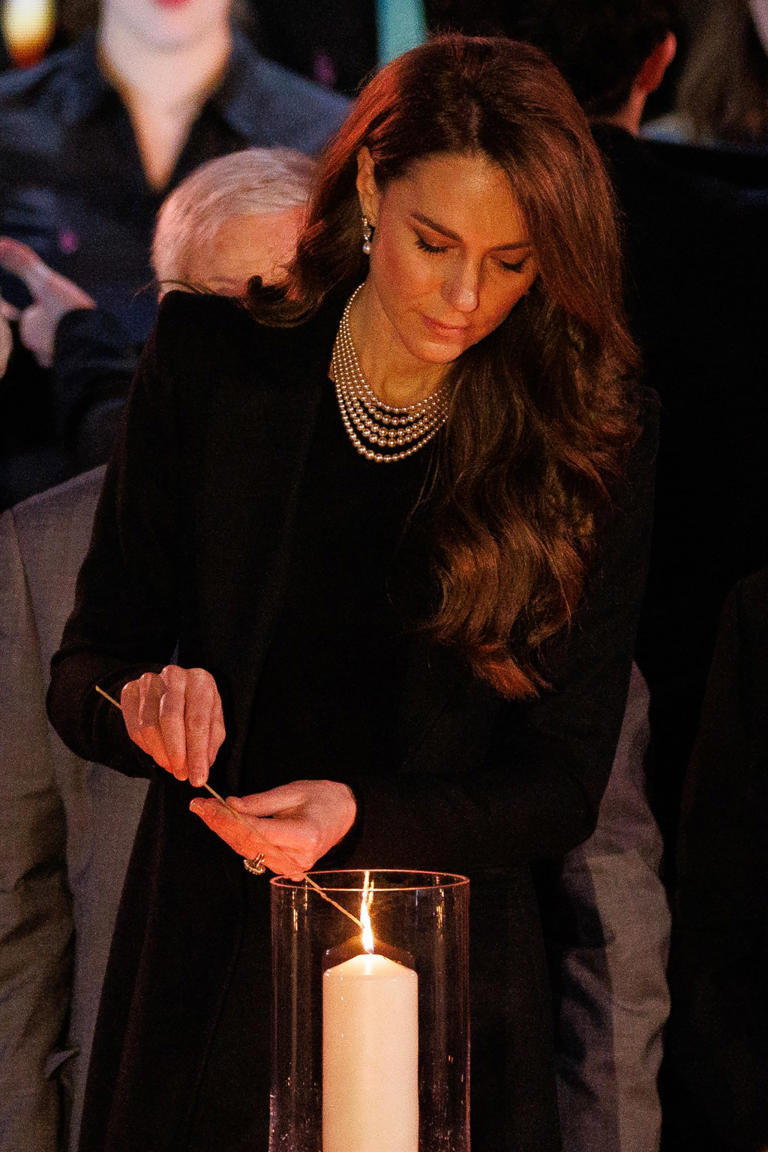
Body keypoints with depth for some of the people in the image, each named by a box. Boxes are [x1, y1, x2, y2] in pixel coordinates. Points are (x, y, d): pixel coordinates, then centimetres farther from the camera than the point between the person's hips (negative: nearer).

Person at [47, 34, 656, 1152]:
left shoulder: (597, 440, -6)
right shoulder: (211, 362, -4)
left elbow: (566, 783, -4)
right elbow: (83, 675, 1)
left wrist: (358, 817, -21)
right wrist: (149, 704, -22)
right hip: (203, 968, 1)